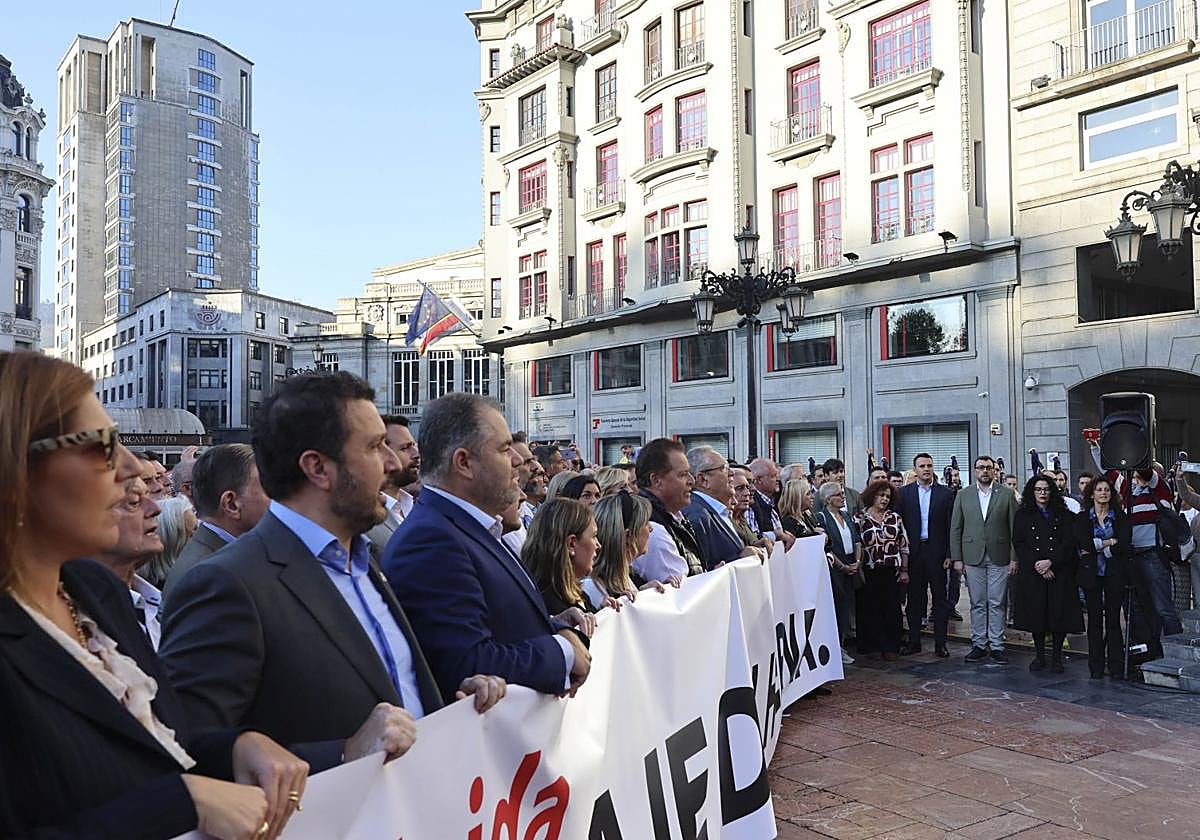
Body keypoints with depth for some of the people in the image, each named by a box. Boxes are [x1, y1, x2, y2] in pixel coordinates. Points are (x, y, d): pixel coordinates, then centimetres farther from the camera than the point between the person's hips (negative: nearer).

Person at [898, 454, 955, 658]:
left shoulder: (945, 493, 3)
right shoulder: (904, 493, 4)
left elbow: (950, 526, 2)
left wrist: (949, 554, -4)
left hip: (937, 551, 0)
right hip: (913, 552, 1)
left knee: (940, 599, 4)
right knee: (914, 599, 7)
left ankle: (940, 643, 10)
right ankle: (914, 641, 15)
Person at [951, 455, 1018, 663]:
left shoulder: (1007, 495, 3)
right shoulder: (963, 495, 5)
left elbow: (1014, 529, 2)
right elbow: (955, 529, 5)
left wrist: (1014, 558, -4)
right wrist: (957, 558, -1)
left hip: (999, 558, -1)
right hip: (972, 558, 1)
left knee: (997, 604, 3)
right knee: (977, 604, 6)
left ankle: (997, 645, 11)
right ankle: (979, 644, 14)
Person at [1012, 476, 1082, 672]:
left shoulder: (1063, 515, 7)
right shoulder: (1022, 515, 7)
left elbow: (1069, 542, -2)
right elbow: (1018, 544, 0)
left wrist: (1050, 562, -14)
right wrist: (1036, 564, -12)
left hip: (1060, 573, 0)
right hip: (1032, 573, 0)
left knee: (1059, 612, -2)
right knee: (1035, 613, 3)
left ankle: (1056, 656, 8)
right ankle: (1039, 655, 14)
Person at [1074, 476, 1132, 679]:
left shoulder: (1120, 517, 7)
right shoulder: (1082, 518, 7)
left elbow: (1125, 545, -7)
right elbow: (1082, 543, -8)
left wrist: (1096, 547, -9)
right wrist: (1110, 542, -10)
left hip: (1114, 573, 0)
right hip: (1091, 573, 0)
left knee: (1113, 619, -1)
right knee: (1094, 619, 3)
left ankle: (1116, 667, 5)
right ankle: (1096, 667, 8)